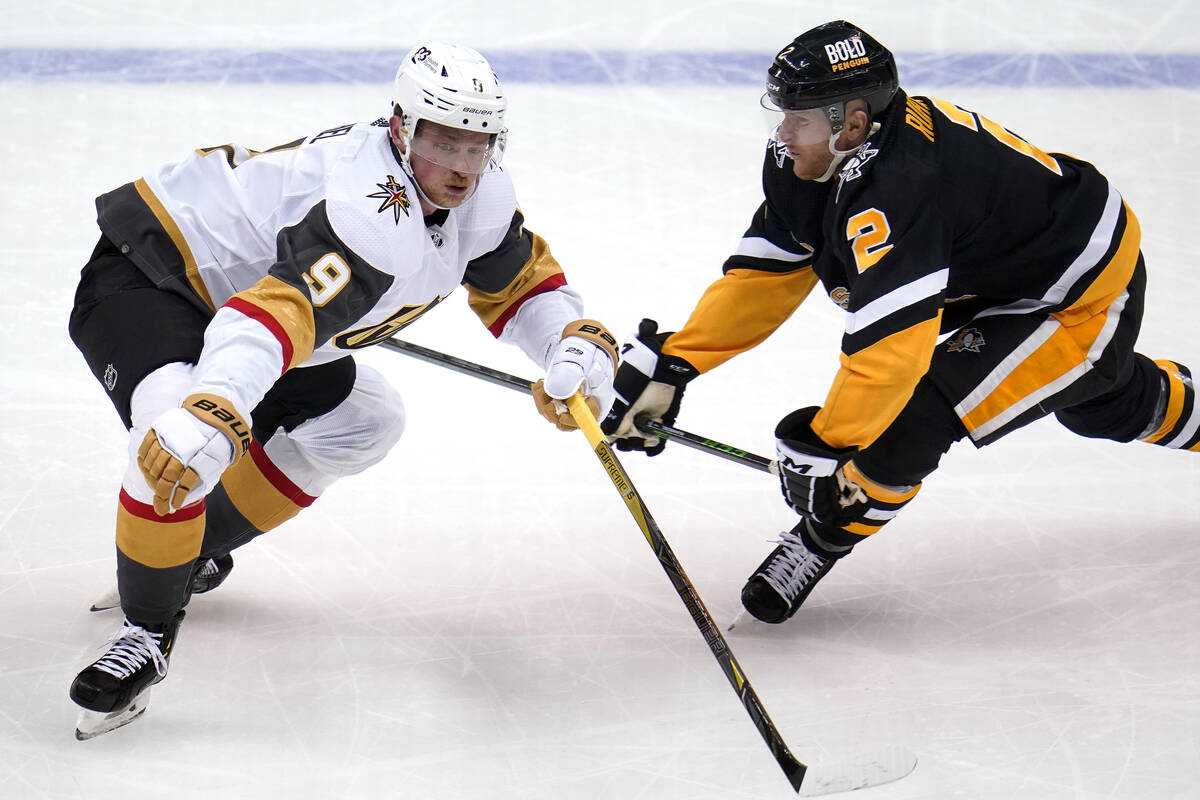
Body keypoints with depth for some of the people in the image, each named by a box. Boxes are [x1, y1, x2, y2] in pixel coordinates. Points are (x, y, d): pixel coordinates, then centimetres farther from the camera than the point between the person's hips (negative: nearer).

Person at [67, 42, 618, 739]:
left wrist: (579, 346, -10)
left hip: (228, 284, 10)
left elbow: (524, 283, 11)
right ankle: (149, 628, -15)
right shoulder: (375, 211, -35)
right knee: (183, 438, -34)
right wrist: (211, 411, -63)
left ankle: (194, 548, 22)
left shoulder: (480, 198, -5)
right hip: (143, 280, -10)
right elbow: (276, 313, -48)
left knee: (364, 420, 13)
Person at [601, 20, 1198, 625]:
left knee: (912, 411, -22)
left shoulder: (899, 190, -38)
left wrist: (823, 449, -30)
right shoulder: (806, 161, -12)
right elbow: (764, 273, -3)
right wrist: (669, 364, -8)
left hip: (1085, 302, -10)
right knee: (1102, 404, 36)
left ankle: (824, 539, -1)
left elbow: (891, 348, -39)